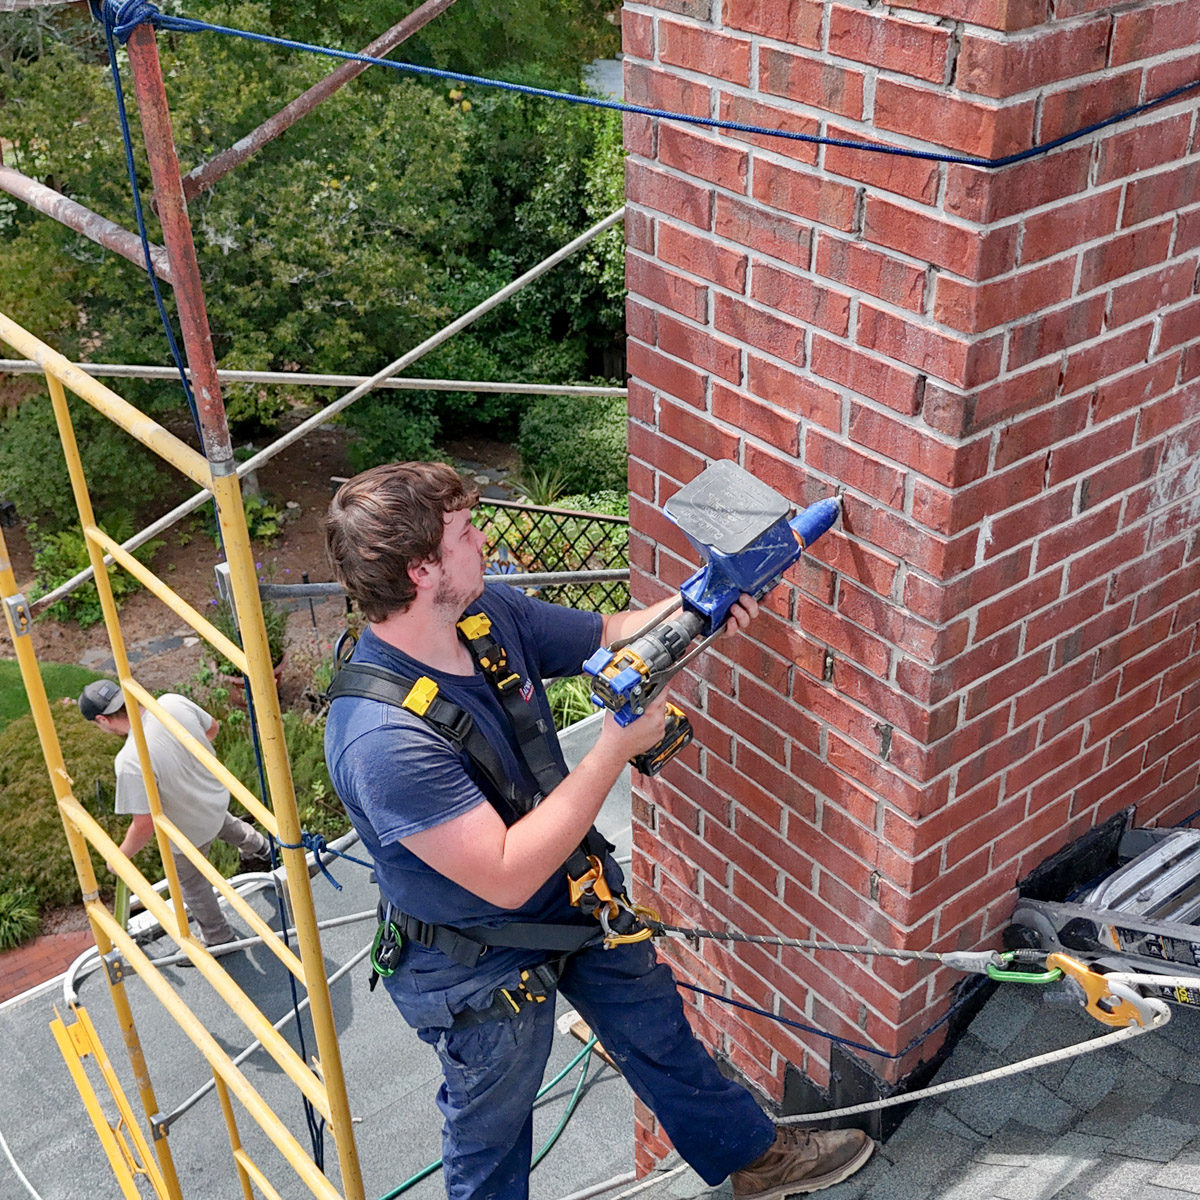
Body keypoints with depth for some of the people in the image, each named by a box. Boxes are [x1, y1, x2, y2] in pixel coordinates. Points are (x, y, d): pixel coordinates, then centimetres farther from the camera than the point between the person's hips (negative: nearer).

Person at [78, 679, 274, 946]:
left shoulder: (130, 762, -40)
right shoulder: (173, 702, -23)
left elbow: (145, 825, -33)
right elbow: (212, 728, -2)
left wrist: (122, 855, -13)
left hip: (191, 830, -5)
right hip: (217, 795, 6)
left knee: (192, 884, 25)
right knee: (225, 823, 41)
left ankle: (218, 940, 49)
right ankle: (260, 850, 70)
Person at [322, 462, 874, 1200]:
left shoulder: (488, 612, -15)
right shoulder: (382, 740, -39)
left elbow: (609, 636, 2)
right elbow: (507, 877, -36)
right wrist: (617, 749, -34)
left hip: (575, 894, 7)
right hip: (483, 964, -7)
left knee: (659, 1034, 27)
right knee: (493, 1132, 22)